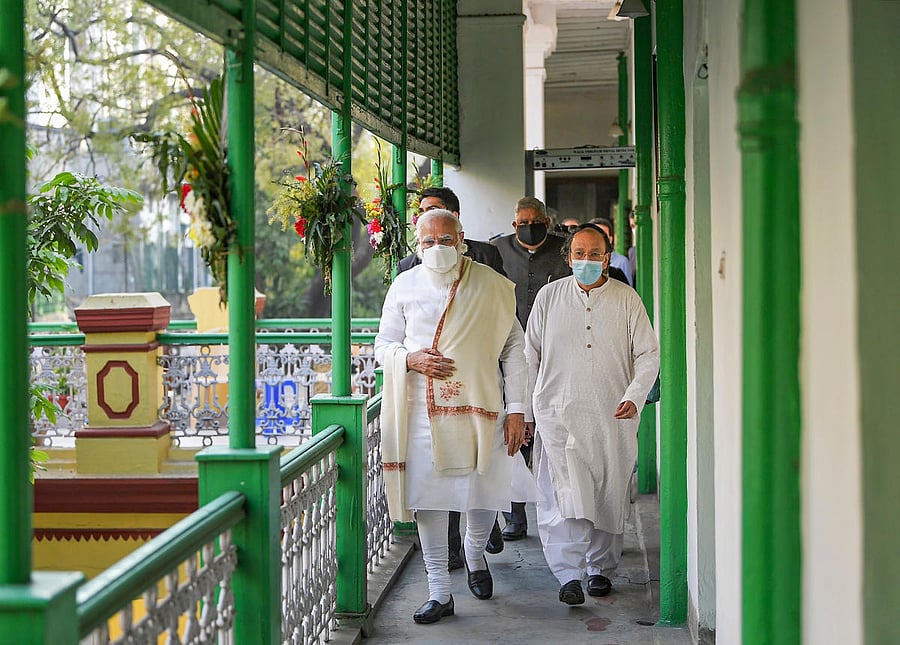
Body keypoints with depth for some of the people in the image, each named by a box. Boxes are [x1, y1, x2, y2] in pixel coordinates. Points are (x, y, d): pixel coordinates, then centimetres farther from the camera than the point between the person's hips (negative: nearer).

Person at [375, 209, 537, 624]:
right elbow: (383, 344, 12)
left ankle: (474, 554, 38)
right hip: (424, 411, 1)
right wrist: (410, 359, -11)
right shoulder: (404, 287, 5)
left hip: (481, 410, -1)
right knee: (429, 500, 1)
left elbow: (513, 349, 3)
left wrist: (516, 409, -2)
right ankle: (439, 593, 12)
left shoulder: (491, 286, 1)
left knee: (485, 494, 3)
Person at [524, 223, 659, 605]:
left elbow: (648, 354, 4)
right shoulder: (549, 297, 6)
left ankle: (601, 568, 23)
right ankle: (570, 576, -16)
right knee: (565, 495, -14)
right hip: (558, 413, -1)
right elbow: (530, 355, 12)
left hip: (612, 417, 1)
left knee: (609, 498, 7)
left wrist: (634, 397, -11)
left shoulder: (627, 300, 3)